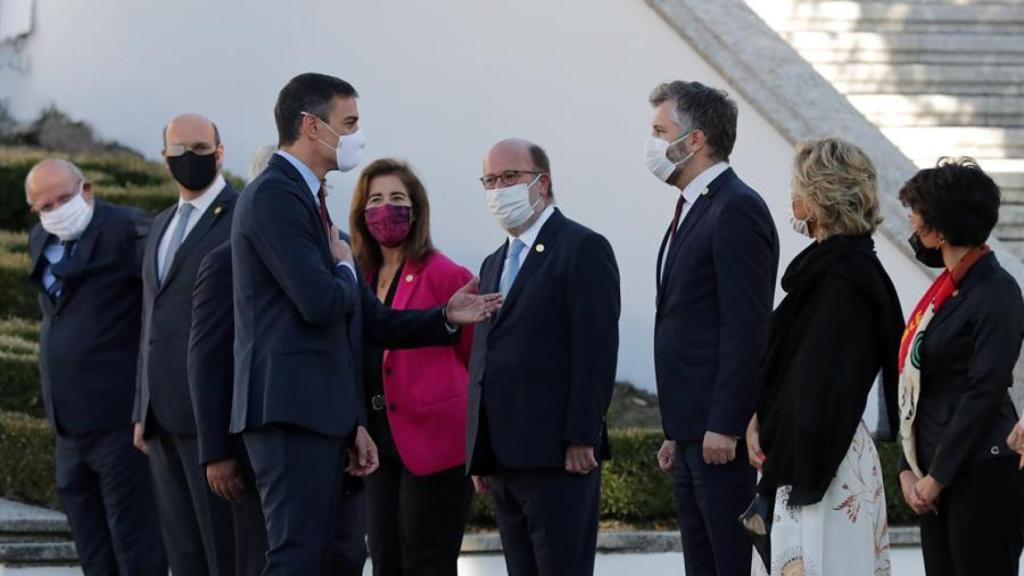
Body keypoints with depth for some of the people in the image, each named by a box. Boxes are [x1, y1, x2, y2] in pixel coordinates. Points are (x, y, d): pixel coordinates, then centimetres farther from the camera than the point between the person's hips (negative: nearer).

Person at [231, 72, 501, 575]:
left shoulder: (305, 197, 21)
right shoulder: (273, 195, -11)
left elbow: (363, 322, 23)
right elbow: (320, 303, -21)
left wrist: (445, 318, 14)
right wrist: (346, 266, 0)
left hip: (318, 417, 10)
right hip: (289, 413, -10)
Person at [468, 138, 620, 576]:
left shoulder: (583, 249, -3)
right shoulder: (495, 264, 23)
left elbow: (596, 352, -11)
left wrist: (581, 440, -18)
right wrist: (481, 456, 14)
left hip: (558, 457, -8)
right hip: (504, 459, 8)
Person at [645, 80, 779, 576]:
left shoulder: (736, 210, -13)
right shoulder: (693, 210, 19)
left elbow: (746, 328, -19)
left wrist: (725, 427, -21)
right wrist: (677, 433, 18)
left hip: (724, 434, -10)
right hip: (695, 433, 10)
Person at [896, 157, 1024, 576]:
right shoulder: (946, 287, 14)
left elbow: (984, 393, -16)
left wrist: (938, 476, -15)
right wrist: (909, 470, 6)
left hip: (984, 475, -9)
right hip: (937, 477, 9)